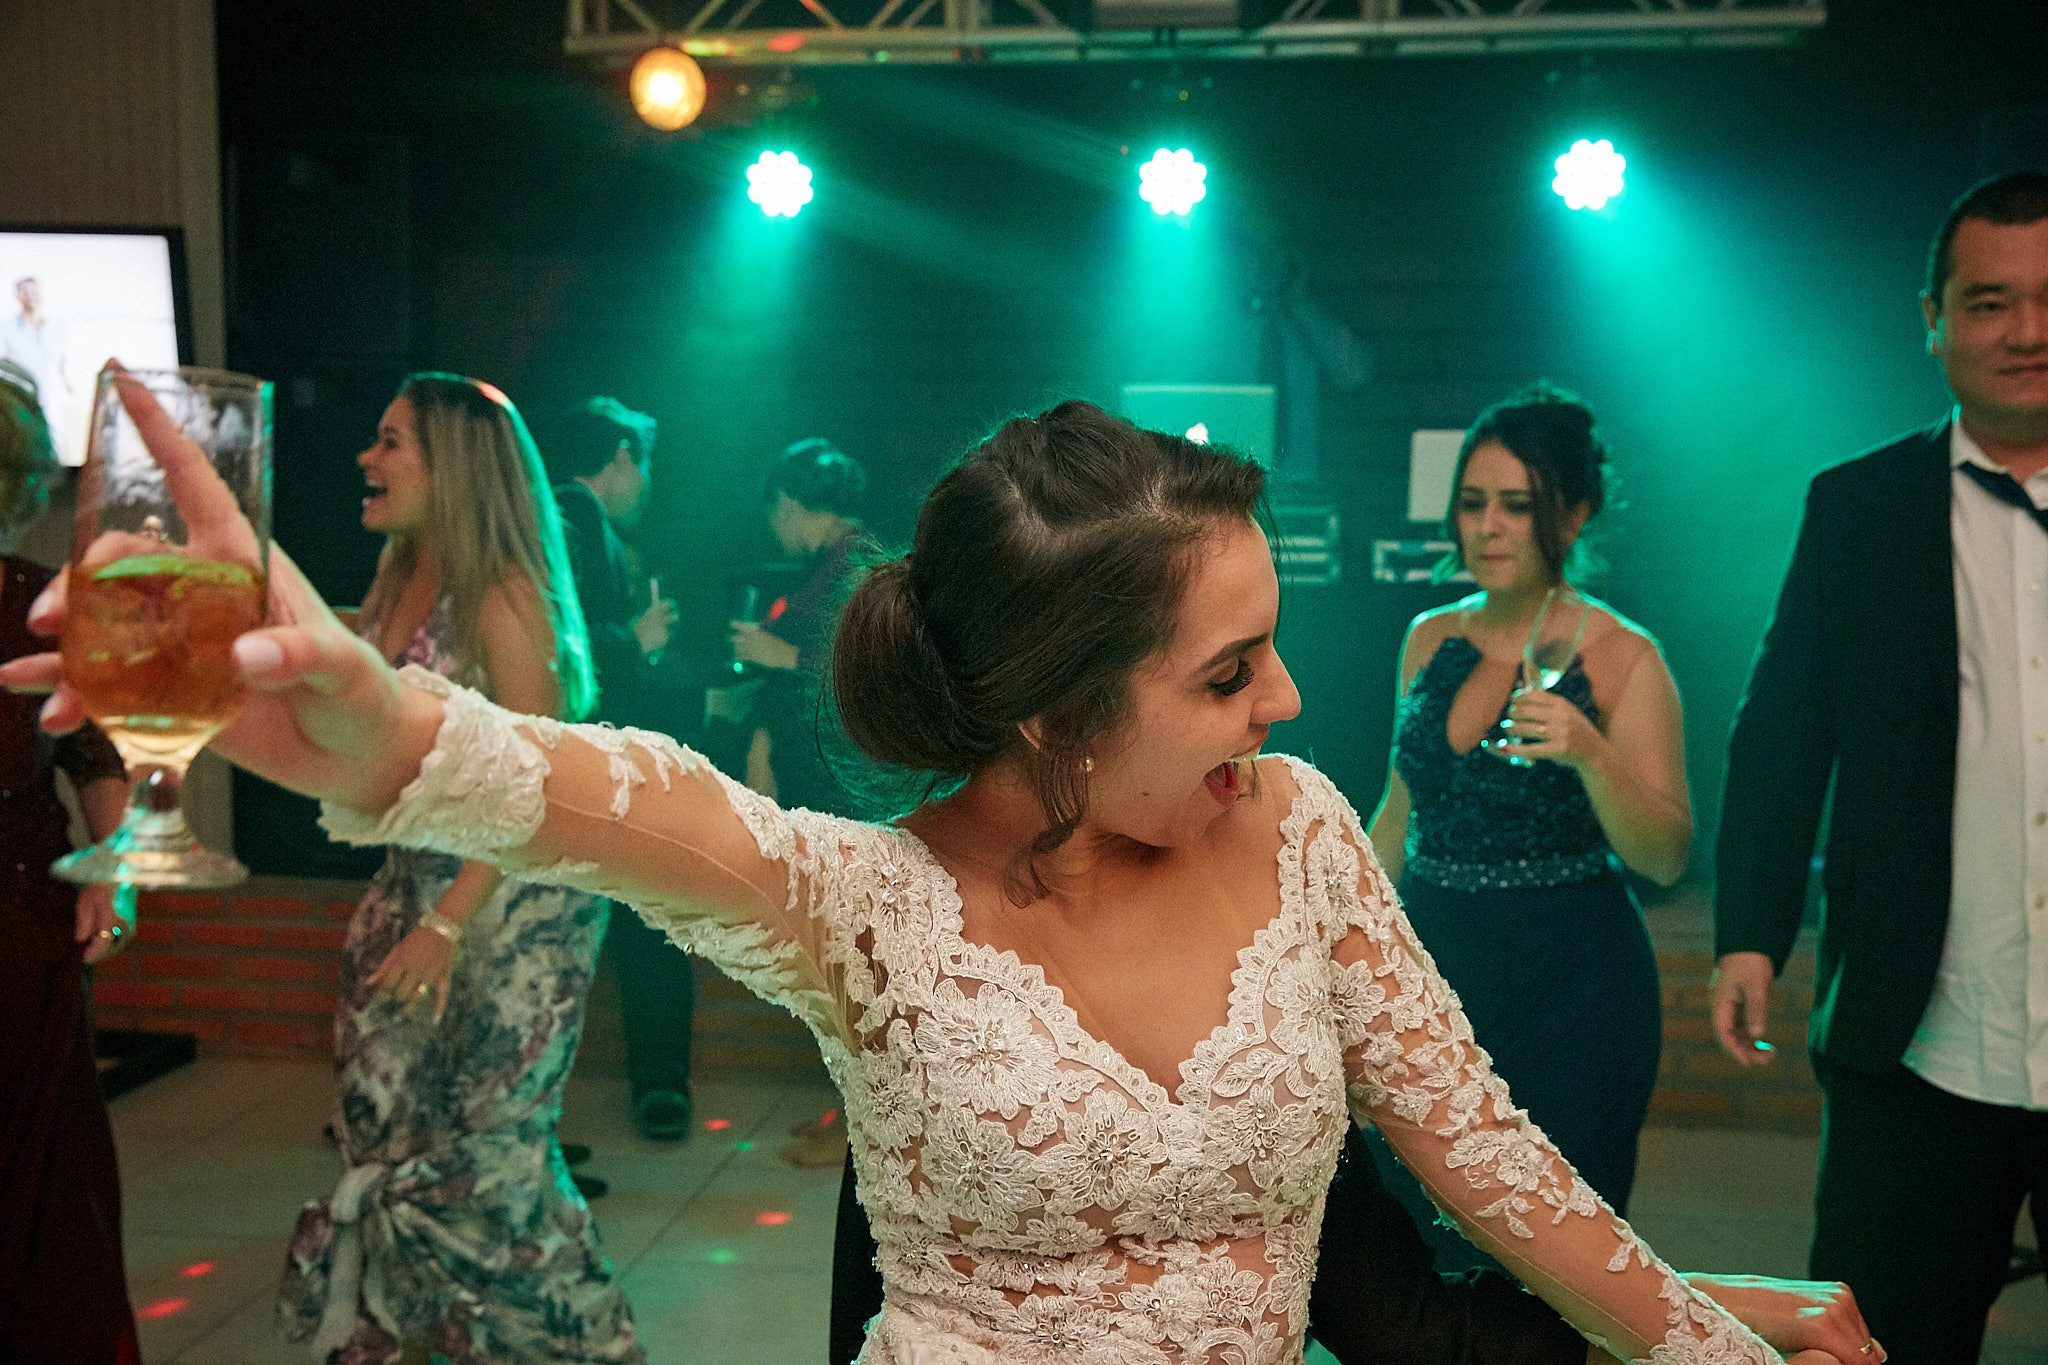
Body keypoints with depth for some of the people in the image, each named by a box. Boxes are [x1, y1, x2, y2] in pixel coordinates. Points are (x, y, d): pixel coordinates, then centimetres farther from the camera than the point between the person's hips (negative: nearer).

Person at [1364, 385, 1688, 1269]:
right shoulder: (1431, 639, 6)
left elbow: (1666, 858, -12)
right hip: (1433, 967, 5)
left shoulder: (1622, 656, -8)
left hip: (1570, 989, -4)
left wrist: (1589, 752, -27)